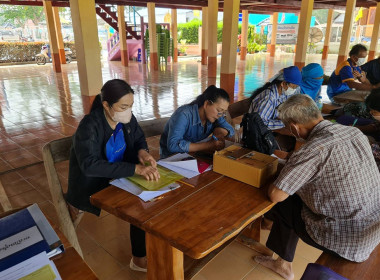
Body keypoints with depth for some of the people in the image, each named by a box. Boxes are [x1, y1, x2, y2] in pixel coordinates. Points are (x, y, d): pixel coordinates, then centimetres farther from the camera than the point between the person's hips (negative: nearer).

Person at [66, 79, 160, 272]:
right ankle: (140, 259, -2)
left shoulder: (126, 118, -7)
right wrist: (136, 168, -43)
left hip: (119, 178, 6)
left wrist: (142, 152, -16)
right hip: (92, 187, -6)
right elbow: (90, 165, -37)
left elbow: (139, 139, 9)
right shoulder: (89, 126, -26)